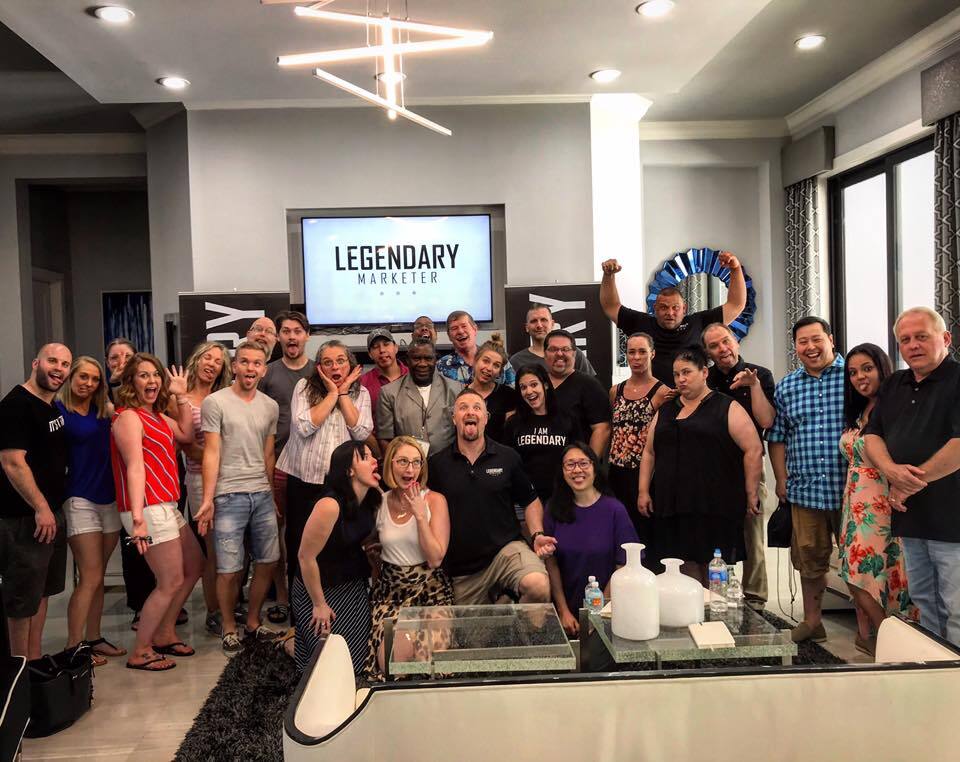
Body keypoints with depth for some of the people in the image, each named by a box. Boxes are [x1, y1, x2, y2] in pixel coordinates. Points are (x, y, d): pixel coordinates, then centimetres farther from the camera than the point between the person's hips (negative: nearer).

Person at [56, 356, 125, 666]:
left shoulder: (104, 409, 10)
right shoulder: (58, 411, -6)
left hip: (109, 500, 6)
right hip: (80, 500, -6)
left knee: (97, 576, 12)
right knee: (90, 577, -6)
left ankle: (93, 638, 22)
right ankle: (72, 647, 3)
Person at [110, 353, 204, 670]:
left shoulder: (156, 416, 16)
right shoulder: (129, 417, -13)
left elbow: (186, 434, 17)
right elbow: (135, 468, -22)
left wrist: (182, 396, 15)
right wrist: (138, 519, -28)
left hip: (167, 507, 10)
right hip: (148, 509, -10)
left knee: (195, 567, 18)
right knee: (171, 582, -5)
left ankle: (164, 634, 28)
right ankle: (140, 653, 7)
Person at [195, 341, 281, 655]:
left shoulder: (270, 406, 10)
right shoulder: (215, 402, -4)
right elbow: (211, 453, -6)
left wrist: (272, 496, 15)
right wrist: (207, 499, -11)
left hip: (262, 494, 5)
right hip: (228, 496, -5)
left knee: (268, 561, 8)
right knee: (229, 569, -2)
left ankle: (253, 622, 26)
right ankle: (229, 628, 18)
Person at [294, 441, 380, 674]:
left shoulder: (373, 500, -7)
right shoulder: (330, 506, -31)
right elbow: (306, 556, -24)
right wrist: (319, 604, -16)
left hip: (355, 585, 7)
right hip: (322, 588, -7)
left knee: (359, 655, 10)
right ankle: (290, 641, 27)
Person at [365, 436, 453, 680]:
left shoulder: (435, 500, -7)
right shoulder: (379, 502, 1)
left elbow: (435, 559, -15)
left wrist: (420, 514, -19)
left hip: (429, 588, -2)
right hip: (390, 588, 2)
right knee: (388, 661, -18)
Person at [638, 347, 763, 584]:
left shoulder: (727, 408, 1)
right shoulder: (665, 411, 17)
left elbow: (753, 450, -4)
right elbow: (649, 452, 18)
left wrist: (751, 495, -6)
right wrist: (644, 491, 10)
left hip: (715, 508, -4)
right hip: (672, 507, 5)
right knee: (686, 570, 7)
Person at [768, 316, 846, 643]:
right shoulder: (785, 387, 10)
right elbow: (777, 437, 14)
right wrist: (781, 479, 7)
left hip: (850, 487, -3)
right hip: (804, 489, 3)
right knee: (809, 557, 11)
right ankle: (812, 621, 24)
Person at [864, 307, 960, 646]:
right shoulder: (895, 384, 16)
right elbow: (872, 435, 11)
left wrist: (913, 483, -12)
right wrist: (891, 470, -9)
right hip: (911, 517, 7)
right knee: (923, 603, 15)